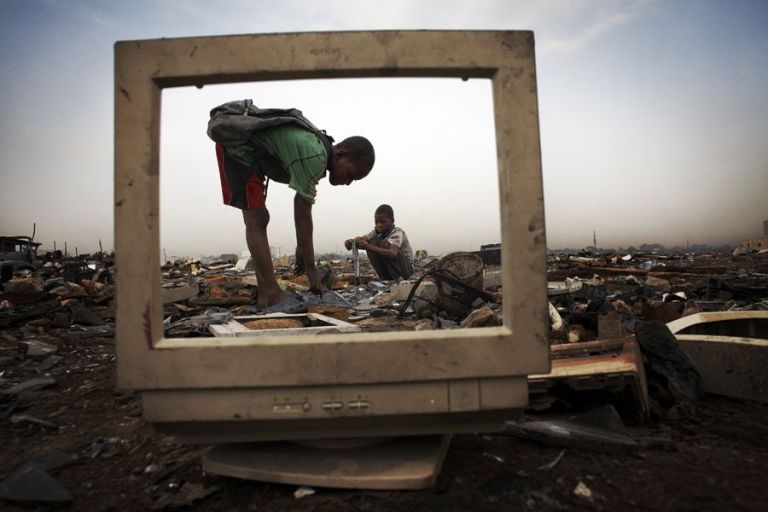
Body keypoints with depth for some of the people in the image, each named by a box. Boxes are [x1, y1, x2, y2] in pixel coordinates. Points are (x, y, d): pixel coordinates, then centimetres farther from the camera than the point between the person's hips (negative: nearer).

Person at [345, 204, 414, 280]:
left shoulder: (398, 233, -23)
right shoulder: (377, 231, -3)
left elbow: (393, 253, -40)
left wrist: (368, 247, -48)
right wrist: (351, 242, -39)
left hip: (406, 268, -6)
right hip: (390, 268, 6)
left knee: (384, 244, -28)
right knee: (371, 243, -14)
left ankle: (398, 278, -15)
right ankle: (385, 278, -7)